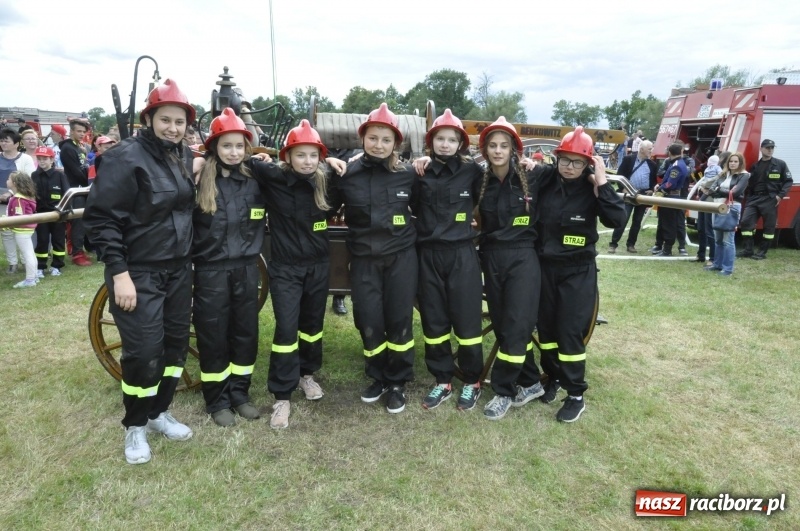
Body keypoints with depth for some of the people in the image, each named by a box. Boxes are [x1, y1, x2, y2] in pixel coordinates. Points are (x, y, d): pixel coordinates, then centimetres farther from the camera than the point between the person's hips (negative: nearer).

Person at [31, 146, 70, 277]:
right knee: (41, 240, 6)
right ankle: (40, 267, 12)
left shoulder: (60, 175, -4)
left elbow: (67, 194, -5)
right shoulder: (34, 176, 2)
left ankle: (56, 266, 17)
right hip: (41, 213, 2)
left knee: (58, 240, 6)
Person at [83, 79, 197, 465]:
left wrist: (188, 257, 14)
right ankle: (135, 426, 18)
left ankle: (159, 412, 30)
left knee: (175, 343, 12)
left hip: (178, 269, 7)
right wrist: (118, 272, -20)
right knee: (143, 351, -4)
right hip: (138, 273, -7)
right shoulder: (126, 157, -13)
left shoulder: (184, 157, 8)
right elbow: (101, 217, -15)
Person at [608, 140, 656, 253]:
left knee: (637, 221, 8)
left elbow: (654, 180, 14)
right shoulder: (628, 159, -1)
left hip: (644, 195, 4)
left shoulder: (652, 164, 8)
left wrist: (651, 190, -2)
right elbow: (620, 175, -3)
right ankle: (613, 244, -4)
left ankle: (631, 244, 17)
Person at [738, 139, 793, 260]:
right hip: (754, 198, 3)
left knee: (769, 226, 2)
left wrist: (781, 195, -8)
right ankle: (748, 249, -1)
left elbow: (788, 181, 3)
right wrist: (749, 197, 4)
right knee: (746, 221, -8)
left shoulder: (780, 164, 2)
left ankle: (762, 252, 9)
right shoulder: (755, 166, 12)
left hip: (770, 199, -3)